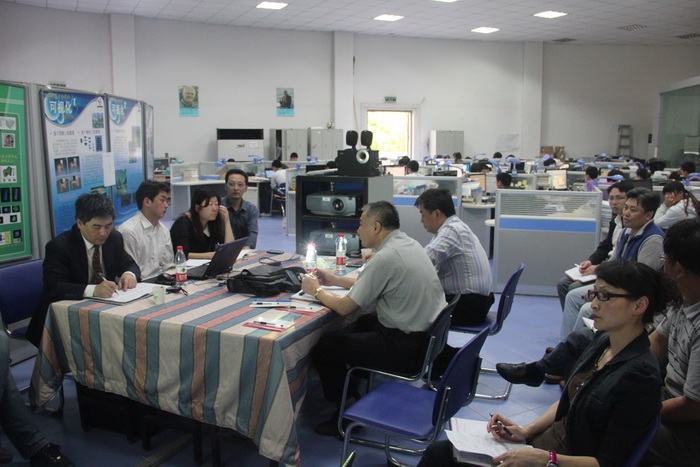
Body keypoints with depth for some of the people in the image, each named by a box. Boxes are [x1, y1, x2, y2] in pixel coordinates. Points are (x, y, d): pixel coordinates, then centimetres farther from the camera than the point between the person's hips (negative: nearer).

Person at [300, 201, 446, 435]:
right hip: (429, 333, 10)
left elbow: (345, 308, -15)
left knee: (323, 349, -1)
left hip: (408, 347, -10)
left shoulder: (385, 258, -21)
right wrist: (337, 280, 21)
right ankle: (356, 393, 36)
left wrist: (316, 290, 3)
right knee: (357, 326, 28)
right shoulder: (408, 243, 6)